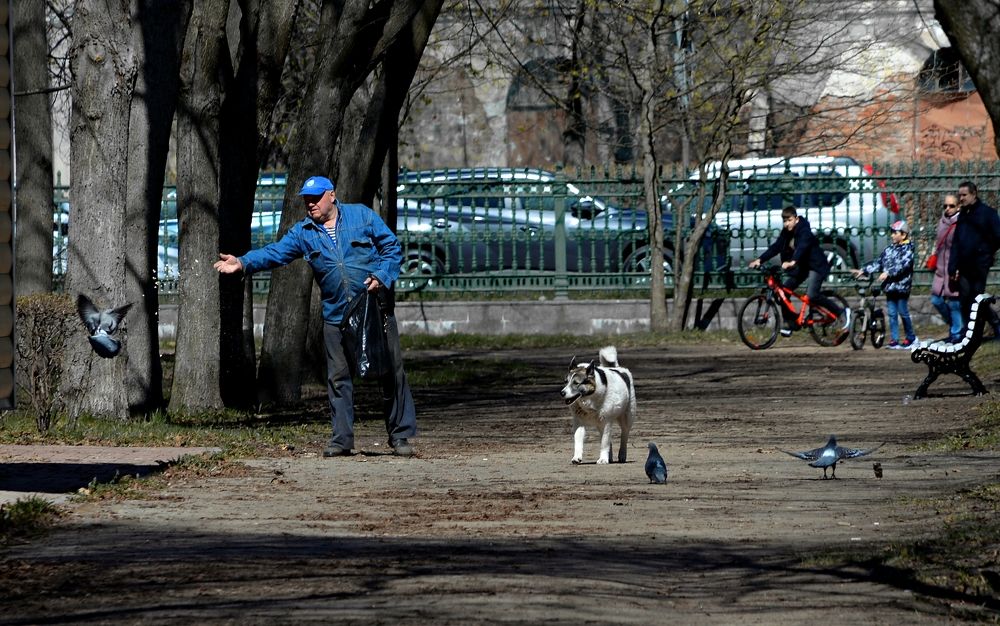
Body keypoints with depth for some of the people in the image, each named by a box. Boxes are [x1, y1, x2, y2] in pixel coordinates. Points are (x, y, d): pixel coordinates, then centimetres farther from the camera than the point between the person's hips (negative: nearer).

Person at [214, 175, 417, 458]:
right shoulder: (303, 233, 5)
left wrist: (382, 276, -13)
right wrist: (243, 263, -22)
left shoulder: (362, 216, 0)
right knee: (338, 378, 1)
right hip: (336, 316, 2)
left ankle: (400, 435, 8)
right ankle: (342, 438, 8)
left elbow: (391, 247, 3)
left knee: (391, 373, 1)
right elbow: (274, 253, -6)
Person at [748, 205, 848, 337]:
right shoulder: (786, 232, 1)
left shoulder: (804, 231, -22)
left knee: (811, 295, -24)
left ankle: (841, 311, -10)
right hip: (801, 267, 8)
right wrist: (760, 260, -16)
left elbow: (802, 247, -39)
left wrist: (792, 262, -56)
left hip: (816, 265, -8)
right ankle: (790, 324, 3)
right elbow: (776, 247, -3)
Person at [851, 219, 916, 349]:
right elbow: (878, 262, 15)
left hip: (901, 286, -6)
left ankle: (910, 337, 15)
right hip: (890, 286, 6)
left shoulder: (908, 249, -5)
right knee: (892, 314, 4)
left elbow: (903, 265, -19)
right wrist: (863, 271, 6)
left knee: (903, 312, 0)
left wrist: (888, 273, -30)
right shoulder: (889, 249, 14)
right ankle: (894, 340, 6)